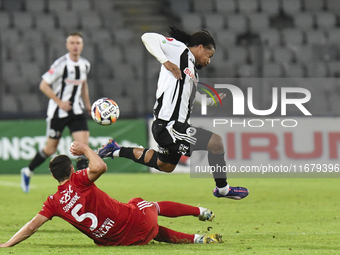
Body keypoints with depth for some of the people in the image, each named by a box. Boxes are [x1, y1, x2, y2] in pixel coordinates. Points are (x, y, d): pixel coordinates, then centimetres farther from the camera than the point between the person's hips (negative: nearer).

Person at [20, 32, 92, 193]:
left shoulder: (85, 65, 3)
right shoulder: (61, 64, -16)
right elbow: (43, 85, -13)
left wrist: (87, 104, 16)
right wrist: (59, 102, -18)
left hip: (76, 111, 5)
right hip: (57, 112, -5)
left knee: (83, 143, -13)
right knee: (51, 149, 5)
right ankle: (27, 172, 29)